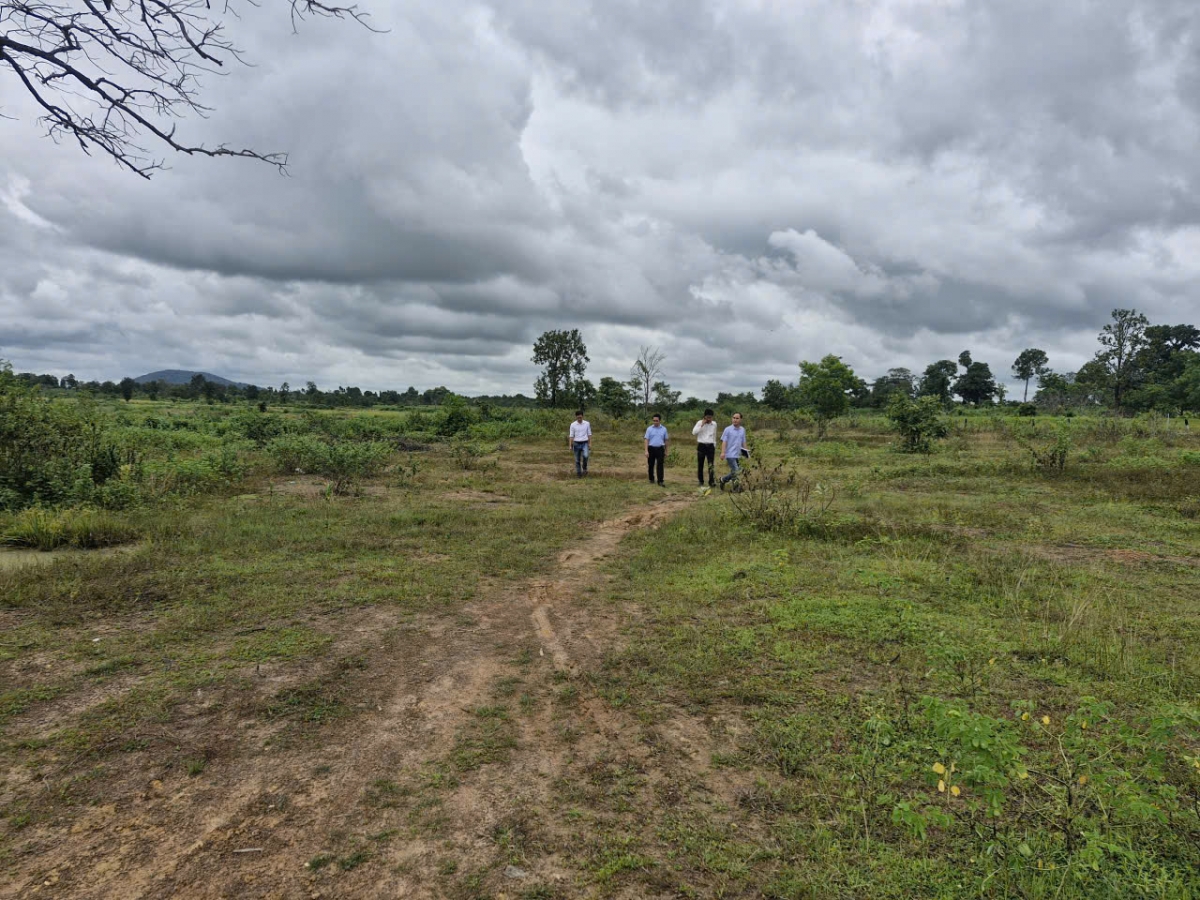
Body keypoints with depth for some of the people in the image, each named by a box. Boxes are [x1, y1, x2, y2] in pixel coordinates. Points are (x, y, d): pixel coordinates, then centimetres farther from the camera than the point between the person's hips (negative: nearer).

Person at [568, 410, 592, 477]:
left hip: (585, 443, -1)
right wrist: (570, 445, -4)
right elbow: (571, 435, 1)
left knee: (585, 455, -24)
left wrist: (590, 444, 1)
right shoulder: (573, 425, -1)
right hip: (577, 443, 1)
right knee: (577, 460, 4)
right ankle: (578, 474, 15)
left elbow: (589, 434, 6)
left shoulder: (587, 423, 1)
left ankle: (584, 468, 0)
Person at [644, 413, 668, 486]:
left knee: (660, 465, -6)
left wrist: (666, 451, 12)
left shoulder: (664, 429, 4)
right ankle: (651, 479, 26)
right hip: (651, 449, 0)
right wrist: (646, 451, -12)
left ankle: (660, 481, -6)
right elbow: (647, 440, -3)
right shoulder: (649, 429, -1)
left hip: (660, 449, 0)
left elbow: (665, 440, 11)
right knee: (651, 465, 9)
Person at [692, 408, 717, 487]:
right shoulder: (700, 423, -2)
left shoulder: (714, 424, 8)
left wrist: (714, 447, 21)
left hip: (710, 446, 2)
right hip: (701, 446, -1)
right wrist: (702, 425, -18)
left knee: (711, 465, -7)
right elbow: (694, 432, -16)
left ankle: (711, 482, -9)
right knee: (700, 465, 4)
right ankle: (701, 482, 13)